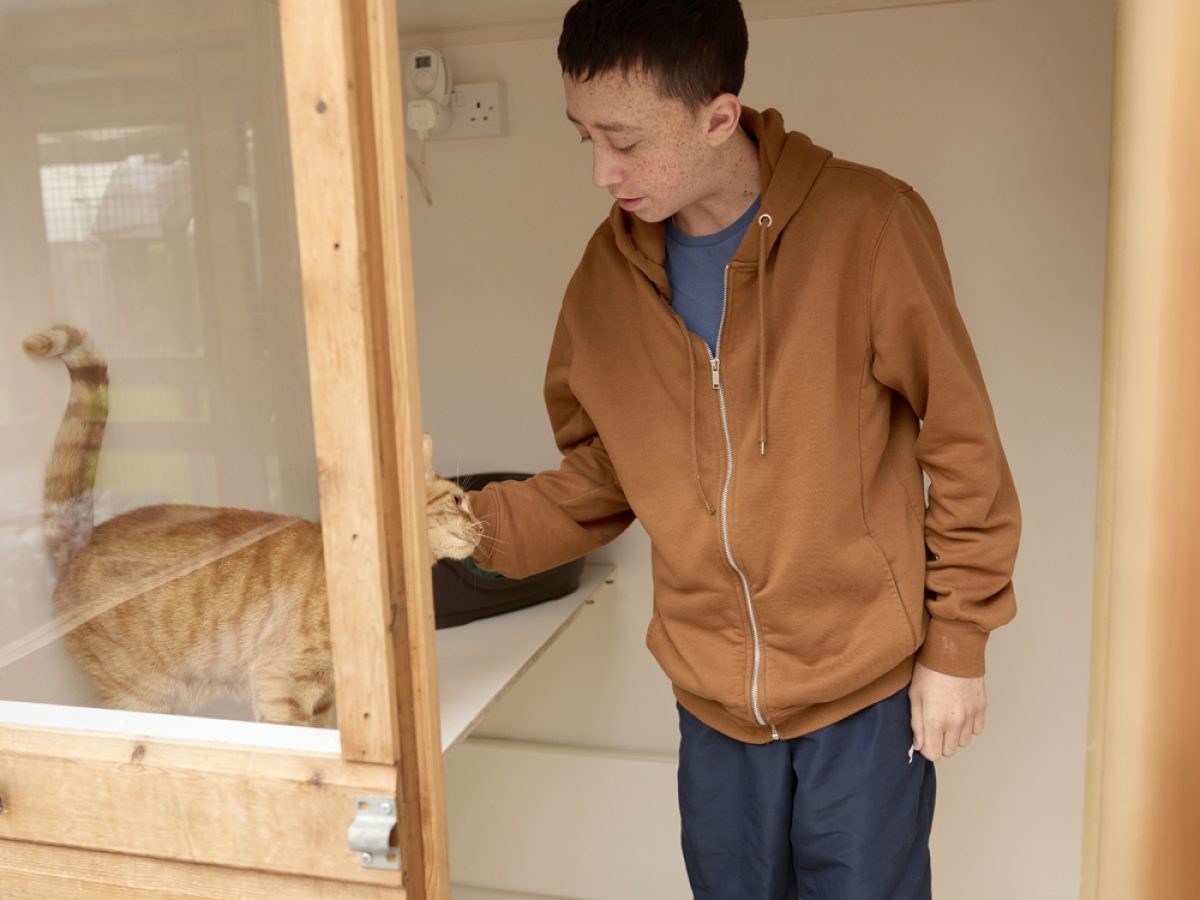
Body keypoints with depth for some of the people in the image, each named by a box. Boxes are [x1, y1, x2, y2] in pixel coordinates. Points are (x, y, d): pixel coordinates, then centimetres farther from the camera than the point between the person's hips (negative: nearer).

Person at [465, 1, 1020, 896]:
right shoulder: (608, 272, -4)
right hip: (714, 696, 4)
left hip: (868, 686, -3)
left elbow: (963, 450, -9)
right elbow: (593, 483, 3)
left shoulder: (868, 225, -16)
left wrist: (957, 645, -6)